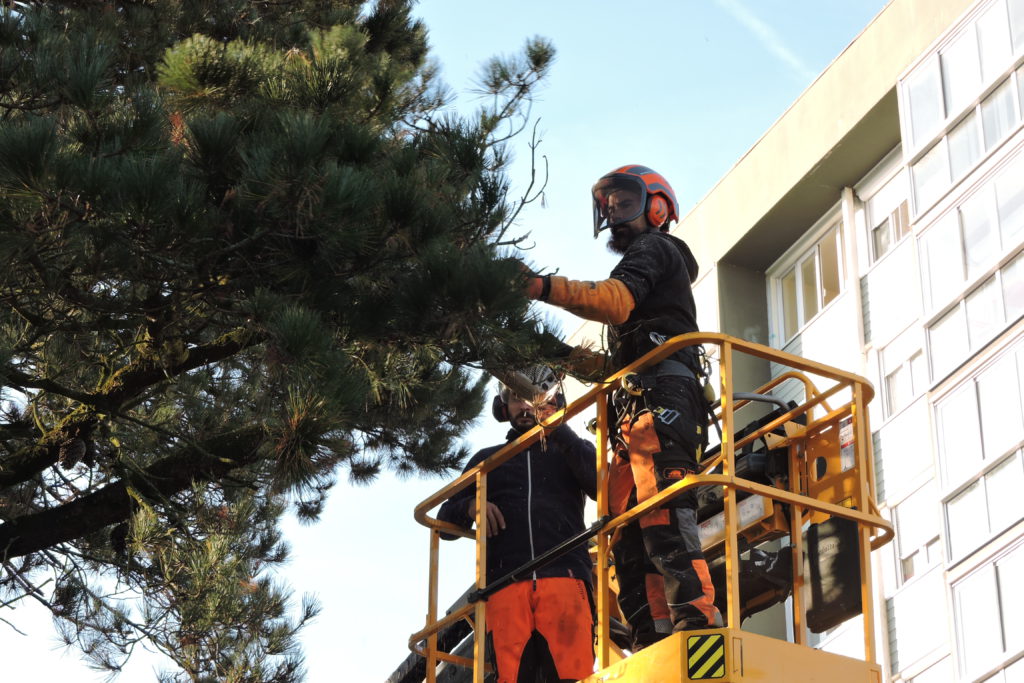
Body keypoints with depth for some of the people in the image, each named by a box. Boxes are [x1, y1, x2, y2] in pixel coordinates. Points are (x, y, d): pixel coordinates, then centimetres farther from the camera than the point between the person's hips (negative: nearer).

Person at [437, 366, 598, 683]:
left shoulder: (572, 451, 25)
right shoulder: (487, 460, 29)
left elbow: (604, 488, 3)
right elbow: (445, 522, 26)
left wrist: (559, 431, -2)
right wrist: (470, 507, 2)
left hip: (565, 576, -1)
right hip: (506, 583, 1)